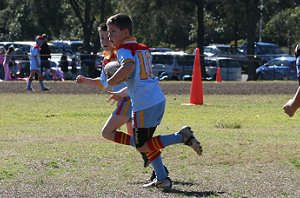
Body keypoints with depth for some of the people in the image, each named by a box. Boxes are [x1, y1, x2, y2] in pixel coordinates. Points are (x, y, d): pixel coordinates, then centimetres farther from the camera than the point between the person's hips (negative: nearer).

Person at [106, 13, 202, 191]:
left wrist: (112, 81, -15)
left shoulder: (124, 49, -6)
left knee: (142, 146, 0)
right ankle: (162, 178, 17)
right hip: (159, 99, 9)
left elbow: (129, 66, -29)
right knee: (147, 142, 19)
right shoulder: (144, 49, 20)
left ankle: (181, 136, -11)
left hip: (144, 105, -9)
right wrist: (122, 93, 36)